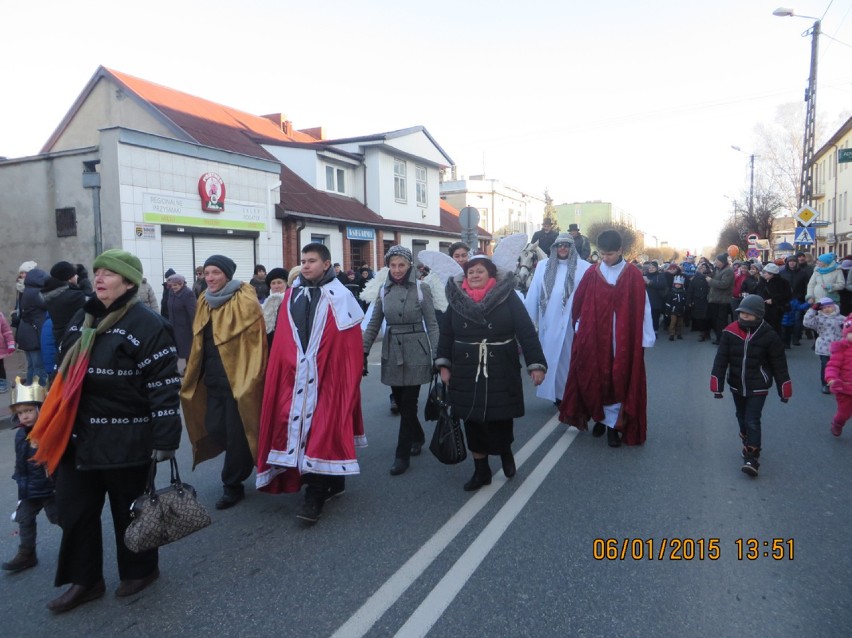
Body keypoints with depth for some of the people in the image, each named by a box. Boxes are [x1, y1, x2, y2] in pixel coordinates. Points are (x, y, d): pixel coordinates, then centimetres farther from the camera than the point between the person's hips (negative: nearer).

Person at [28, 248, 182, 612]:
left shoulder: (148, 326, -15)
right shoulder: (81, 320, 9)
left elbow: (164, 388, -17)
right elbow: (63, 377, 18)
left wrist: (164, 440, -19)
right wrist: (51, 429, 19)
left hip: (126, 441, -7)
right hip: (77, 438, 7)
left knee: (129, 511, 11)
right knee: (74, 512, 15)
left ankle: (140, 571, 34)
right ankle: (85, 580, 33)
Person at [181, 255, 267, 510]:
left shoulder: (244, 302, -12)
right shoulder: (204, 302, 10)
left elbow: (255, 343, -14)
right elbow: (198, 343, 17)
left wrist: (250, 380, -17)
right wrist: (191, 378, 17)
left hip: (238, 379, -7)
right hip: (212, 379, 7)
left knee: (236, 433, 1)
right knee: (214, 429, 9)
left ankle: (232, 485, 18)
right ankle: (243, 462, 35)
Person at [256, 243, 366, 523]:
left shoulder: (339, 298, -3)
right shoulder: (291, 296, 10)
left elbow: (351, 346, -4)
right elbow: (281, 342, 11)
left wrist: (349, 380, -7)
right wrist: (284, 371, 5)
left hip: (328, 377, -5)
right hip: (295, 378, 5)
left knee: (322, 432, -5)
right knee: (297, 426, 10)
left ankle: (315, 497, 3)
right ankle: (334, 482, 28)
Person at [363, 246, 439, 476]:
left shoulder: (421, 289, -5)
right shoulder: (383, 290, 5)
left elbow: (432, 325, -5)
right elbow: (373, 325, 10)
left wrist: (436, 356, -10)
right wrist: (363, 352, 5)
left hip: (415, 353, -4)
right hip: (392, 353, 4)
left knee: (408, 405, -1)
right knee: (400, 402, 12)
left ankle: (402, 455, 9)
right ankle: (417, 437, 37)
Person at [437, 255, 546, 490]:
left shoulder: (508, 297, -5)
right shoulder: (457, 299, 3)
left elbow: (527, 332, -8)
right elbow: (446, 334, 9)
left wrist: (536, 364, -12)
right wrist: (444, 365, 7)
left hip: (501, 372, -2)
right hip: (466, 373, 3)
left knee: (501, 418, 2)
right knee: (473, 422, 8)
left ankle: (506, 452, 35)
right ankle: (481, 471, 25)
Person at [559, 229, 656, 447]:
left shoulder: (633, 275, -5)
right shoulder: (592, 274, 0)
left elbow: (642, 308, -5)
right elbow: (579, 304, 5)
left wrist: (645, 339, -5)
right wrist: (580, 328, 5)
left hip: (624, 339, -2)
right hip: (594, 338, 2)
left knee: (618, 381, 4)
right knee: (595, 379, 8)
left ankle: (613, 424, 15)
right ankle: (602, 417, 28)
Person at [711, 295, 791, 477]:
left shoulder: (769, 336, -15)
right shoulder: (730, 332, -10)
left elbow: (779, 365, -6)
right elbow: (721, 359, -6)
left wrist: (783, 390, -2)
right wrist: (717, 385, -8)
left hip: (758, 388, -4)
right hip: (736, 386, 4)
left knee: (752, 421, -7)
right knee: (742, 419, 20)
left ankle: (752, 458, -1)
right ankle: (749, 444, 41)